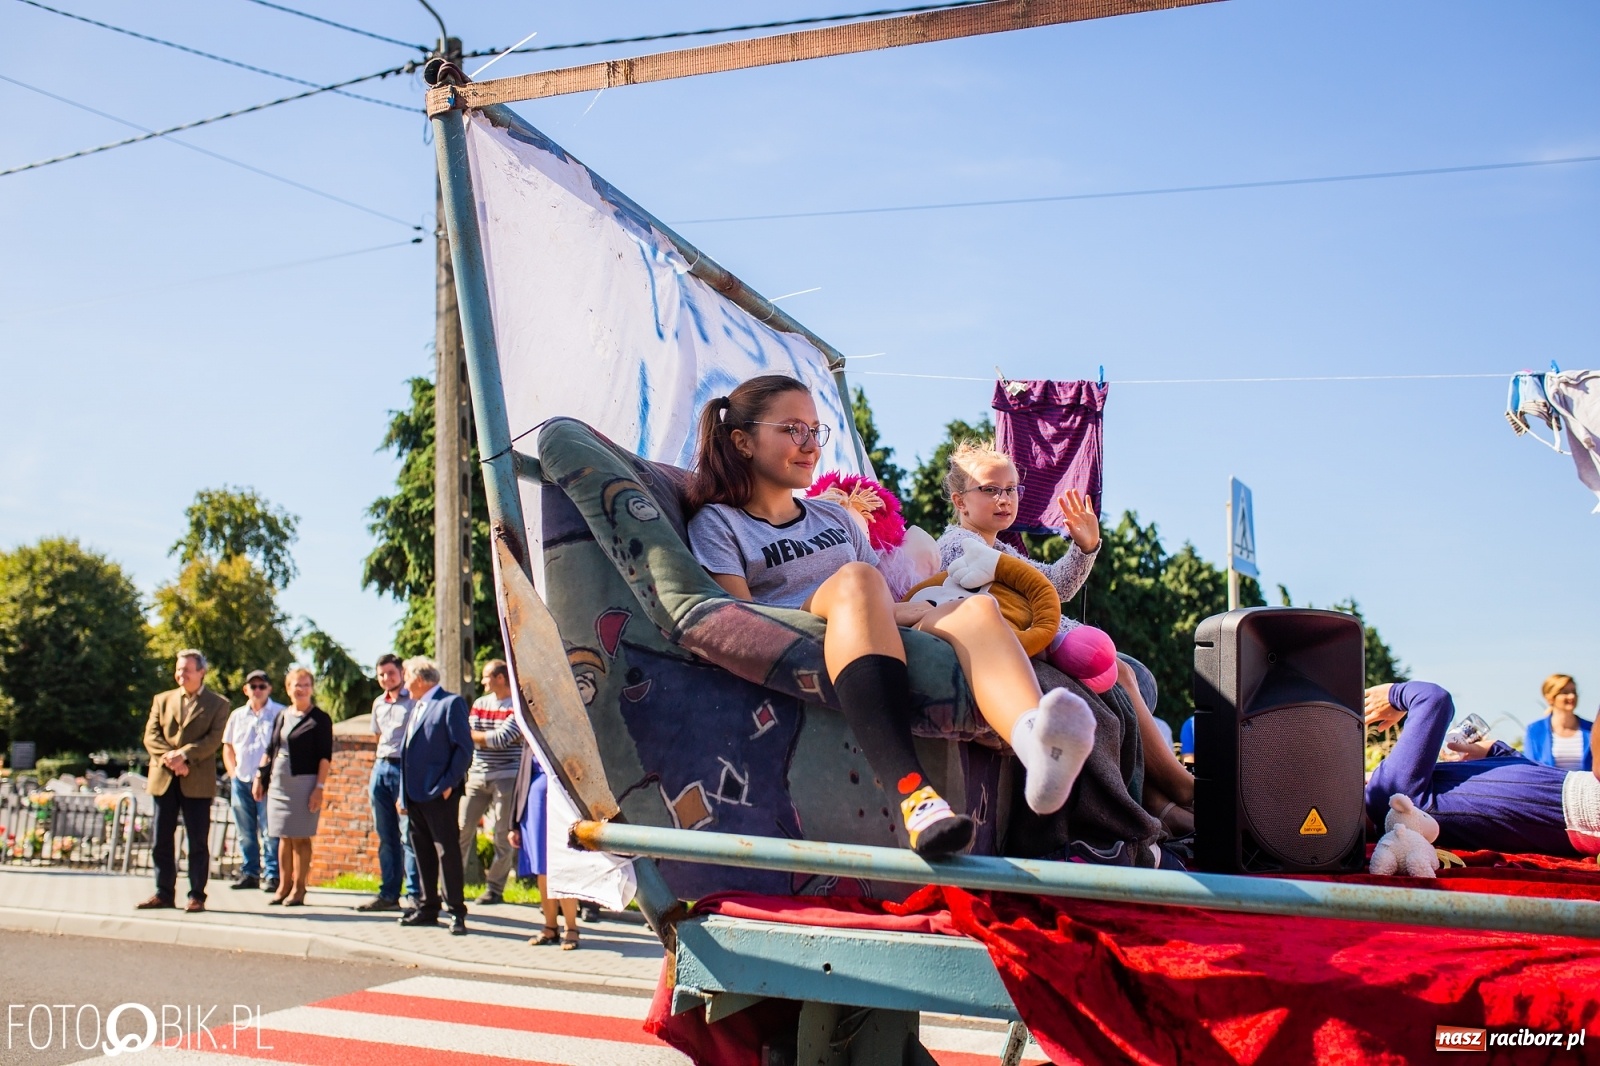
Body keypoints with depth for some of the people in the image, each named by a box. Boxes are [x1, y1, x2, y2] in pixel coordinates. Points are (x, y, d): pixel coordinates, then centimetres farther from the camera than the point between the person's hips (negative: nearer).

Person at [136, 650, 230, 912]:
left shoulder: (218, 704, 4)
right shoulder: (162, 700, 14)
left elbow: (214, 739, -7)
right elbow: (150, 736, 4)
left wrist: (184, 754, -20)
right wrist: (170, 758, -13)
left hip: (198, 781, -3)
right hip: (164, 779, 4)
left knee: (198, 841, -1)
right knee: (160, 840, 5)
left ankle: (197, 896, 5)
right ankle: (164, 893, 15)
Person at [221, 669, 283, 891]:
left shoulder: (280, 714, -2)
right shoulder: (237, 715, 14)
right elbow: (228, 747, 21)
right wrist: (232, 773, 8)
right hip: (241, 780, 5)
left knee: (270, 831, -6)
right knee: (245, 832, 10)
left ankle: (272, 875, -2)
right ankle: (249, 873, 18)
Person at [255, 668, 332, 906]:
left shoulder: (320, 719, -3)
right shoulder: (282, 716, 14)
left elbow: (325, 756, -8)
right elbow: (270, 750, 19)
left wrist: (320, 787, -14)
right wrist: (260, 776, 12)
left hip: (304, 782, -5)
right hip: (278, 782, 5)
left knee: (300, 837, -2)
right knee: (284, 837, 9)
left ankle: (299, 889, 5)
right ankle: (284, 886, 16)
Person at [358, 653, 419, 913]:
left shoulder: (414, 701, -5)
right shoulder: (378, 704, 17)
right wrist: (376, 769, 19)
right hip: (381, 768, 7)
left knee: (408, 835, -8)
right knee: (385, 835, 10)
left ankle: (414, 894, -5)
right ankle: (388, 894, 15)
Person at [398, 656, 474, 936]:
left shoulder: (451, 703, -7)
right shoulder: (417, 708, 21)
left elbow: (464, 747, -13)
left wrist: (448, 784, -16)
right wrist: (404, 792, 15)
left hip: (440, 794, -9)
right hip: (415, 794, 9)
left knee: (447, 851, -5)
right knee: (423, 852, 12)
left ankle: (456, 912, -1)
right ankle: (428, 908, 20)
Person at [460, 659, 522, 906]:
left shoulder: (518, 706, -5)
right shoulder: (479, 703, 13)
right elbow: (471, 736, 2)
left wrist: (470, 734, -7)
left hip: (506, 777, -5)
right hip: (476, 775, 5)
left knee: (504, 834, -1)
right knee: (462, 828, 0)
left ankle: (495, 888, 7)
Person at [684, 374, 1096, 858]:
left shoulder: (836, 518, 32)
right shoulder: (716, 523, 14)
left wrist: (921, 612, 1)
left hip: (893, 650, 5)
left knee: (976, 608, -25)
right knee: (856, 580, -35)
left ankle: (1036, 741, -62)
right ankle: (913, 794, -57)